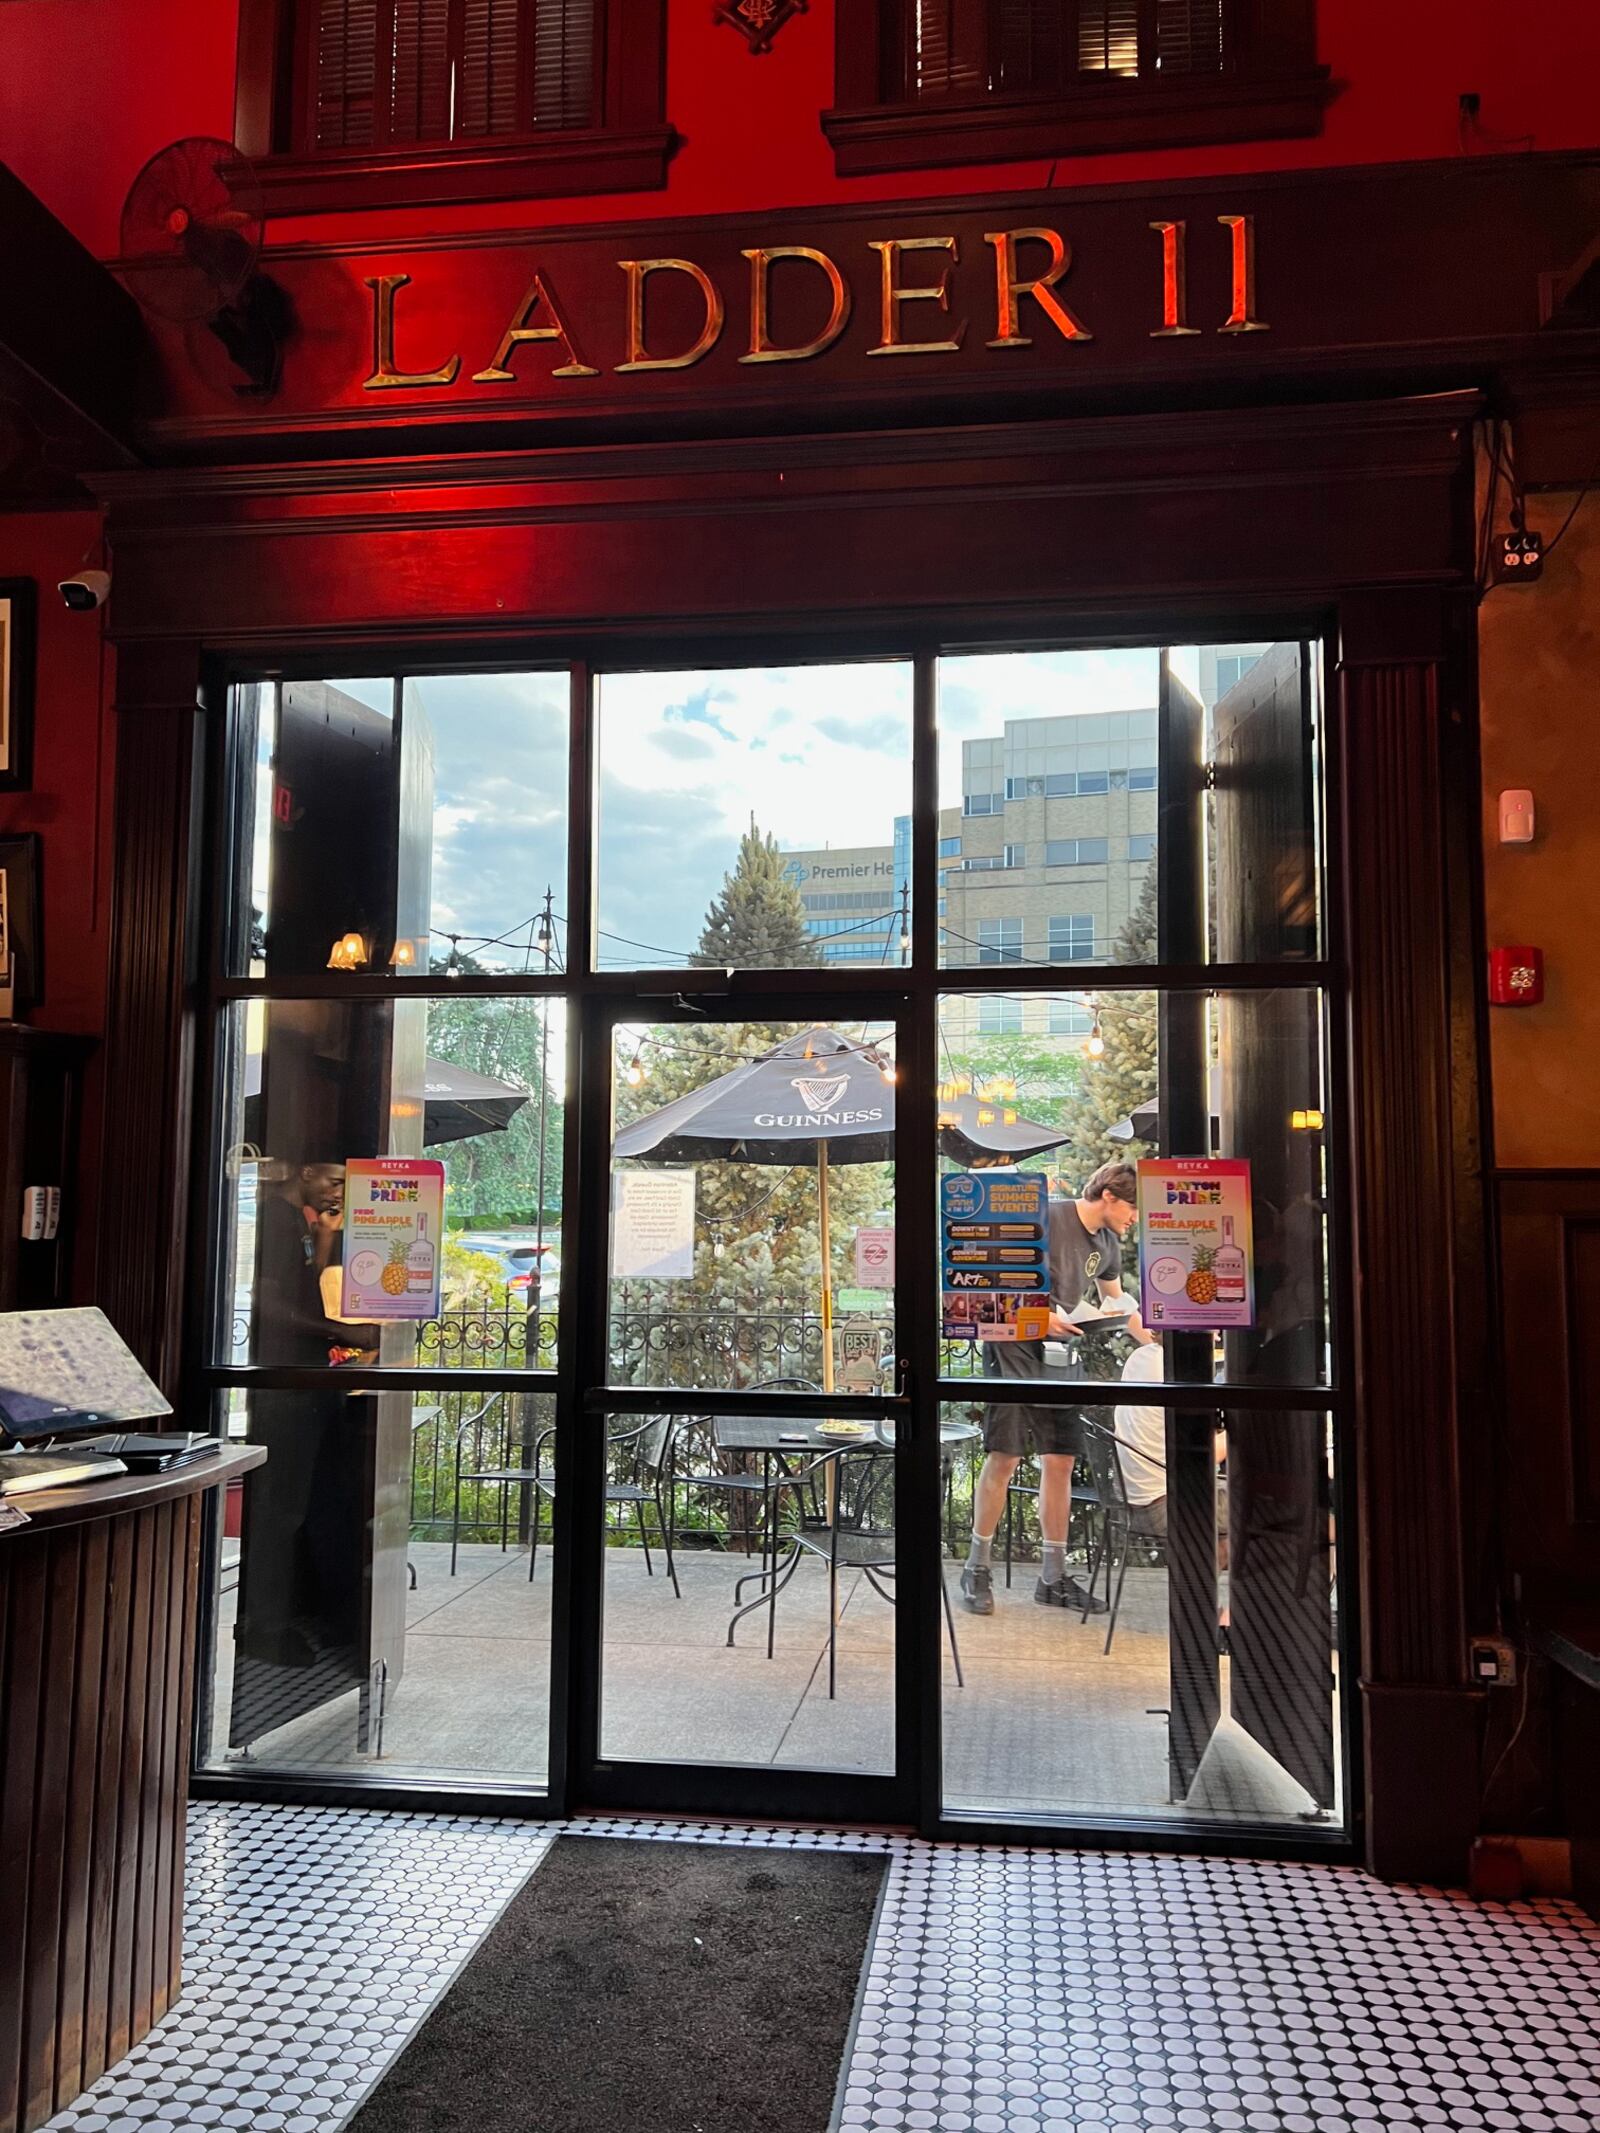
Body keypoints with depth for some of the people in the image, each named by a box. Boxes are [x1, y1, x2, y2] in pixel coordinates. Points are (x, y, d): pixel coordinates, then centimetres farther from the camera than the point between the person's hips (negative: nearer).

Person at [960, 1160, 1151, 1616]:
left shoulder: (1108, 1244, 9)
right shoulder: (1045, 1219, -14)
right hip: (1015, 1346, -7)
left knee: (1060, 1462, 4)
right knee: (1003, 1456, -8)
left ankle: (1053, 1577, 14)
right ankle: (978, 1569, 6)